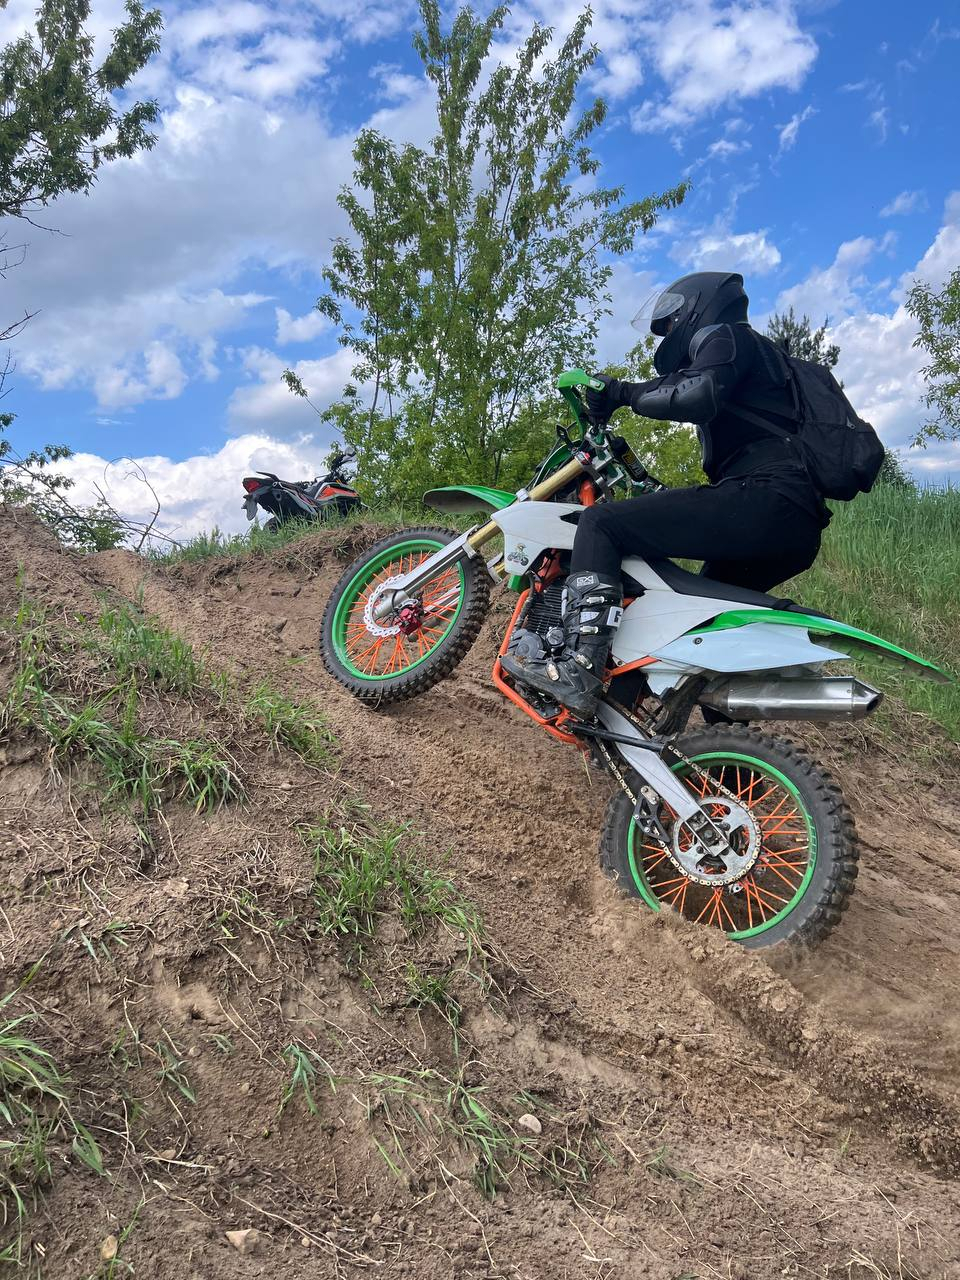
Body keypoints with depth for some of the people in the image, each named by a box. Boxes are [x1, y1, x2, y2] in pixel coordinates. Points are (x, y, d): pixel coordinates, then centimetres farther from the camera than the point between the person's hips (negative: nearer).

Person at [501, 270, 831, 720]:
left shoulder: (723, 336, 7)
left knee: (600, 523, -14)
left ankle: (579, 669, -27)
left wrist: (625, 392, -2)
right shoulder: (758, 353, 37)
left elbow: (696, 397, -16)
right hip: (798, 527, 10)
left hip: (764, 500, -10)